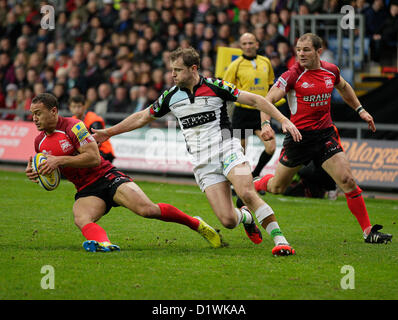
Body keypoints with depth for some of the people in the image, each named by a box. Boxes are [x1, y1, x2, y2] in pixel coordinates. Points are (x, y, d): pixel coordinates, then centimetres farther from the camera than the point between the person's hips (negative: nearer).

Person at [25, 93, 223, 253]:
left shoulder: (73, 127, -12)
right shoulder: (40, 142, 9)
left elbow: (94, 157, -19)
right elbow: (51, 173, 25)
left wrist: (60, 160, -22)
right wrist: (34, 174, 2)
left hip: (107, 178, -5)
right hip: (86, 191, 5)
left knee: (147, 209, -21)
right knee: (81, 220, -30)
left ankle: (196, 224, -3)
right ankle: (103, 243, -59)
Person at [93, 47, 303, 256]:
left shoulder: (215, 87, -4)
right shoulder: (171, 96, 8)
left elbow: (255, 100, -2)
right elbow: (142, 117, 22)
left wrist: (284, 120, -11)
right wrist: (108, 132, 25)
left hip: (227, 151, -3)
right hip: (203, 163, 3)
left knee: (247, 193, -30)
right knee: (228, 221, -12)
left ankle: (279, 239, -22)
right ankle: (246, 217, 25)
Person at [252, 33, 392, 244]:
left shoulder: (331, 71, 2)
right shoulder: (293, 75, -12)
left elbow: (343, 87, 26)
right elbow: (268, 100, -19)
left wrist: (360, 110, 23)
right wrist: (266, 124, -36)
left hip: (325, 134, 3)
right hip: (298, 137, -3)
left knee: (347, 180, -11)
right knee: (277, 187, 9)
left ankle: (368, 231, -5)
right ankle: (252, 186, 44)